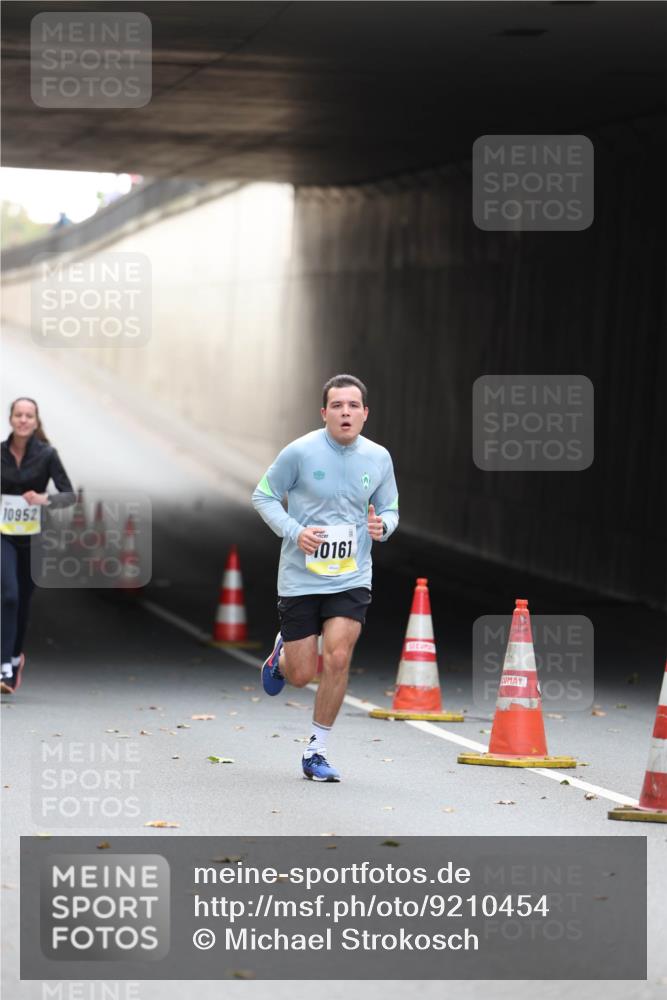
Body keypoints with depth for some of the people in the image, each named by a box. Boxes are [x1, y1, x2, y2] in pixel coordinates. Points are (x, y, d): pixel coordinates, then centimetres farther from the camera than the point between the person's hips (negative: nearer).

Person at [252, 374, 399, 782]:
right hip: (300, 577, -2)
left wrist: (382, 526, -10)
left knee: (338, 658, -15)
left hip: (352, 578, 2)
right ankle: (281, 655, 41)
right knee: (302, 675, 1)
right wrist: (294, 531, -15)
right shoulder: (301, 451, -10)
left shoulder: (379, 458, 1)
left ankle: (317, 751, 1)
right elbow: (263, 495, 0)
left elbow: (389, 509, 14)